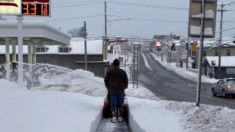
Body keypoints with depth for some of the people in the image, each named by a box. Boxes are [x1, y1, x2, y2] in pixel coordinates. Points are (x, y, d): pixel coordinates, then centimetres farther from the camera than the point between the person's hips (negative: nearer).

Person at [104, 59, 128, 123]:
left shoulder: (109, 72, 0)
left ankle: (113, 117, -4)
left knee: (113, 104, 2)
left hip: (112, 90, 0)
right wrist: (124, 87, 20)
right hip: (121, 90, 0)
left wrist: (108, 88, 21)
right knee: (120, 104, 8)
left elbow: (106, 81, 6)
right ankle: (120, 117, 12)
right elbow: (126, 81, 3)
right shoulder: (123, 72, 0)